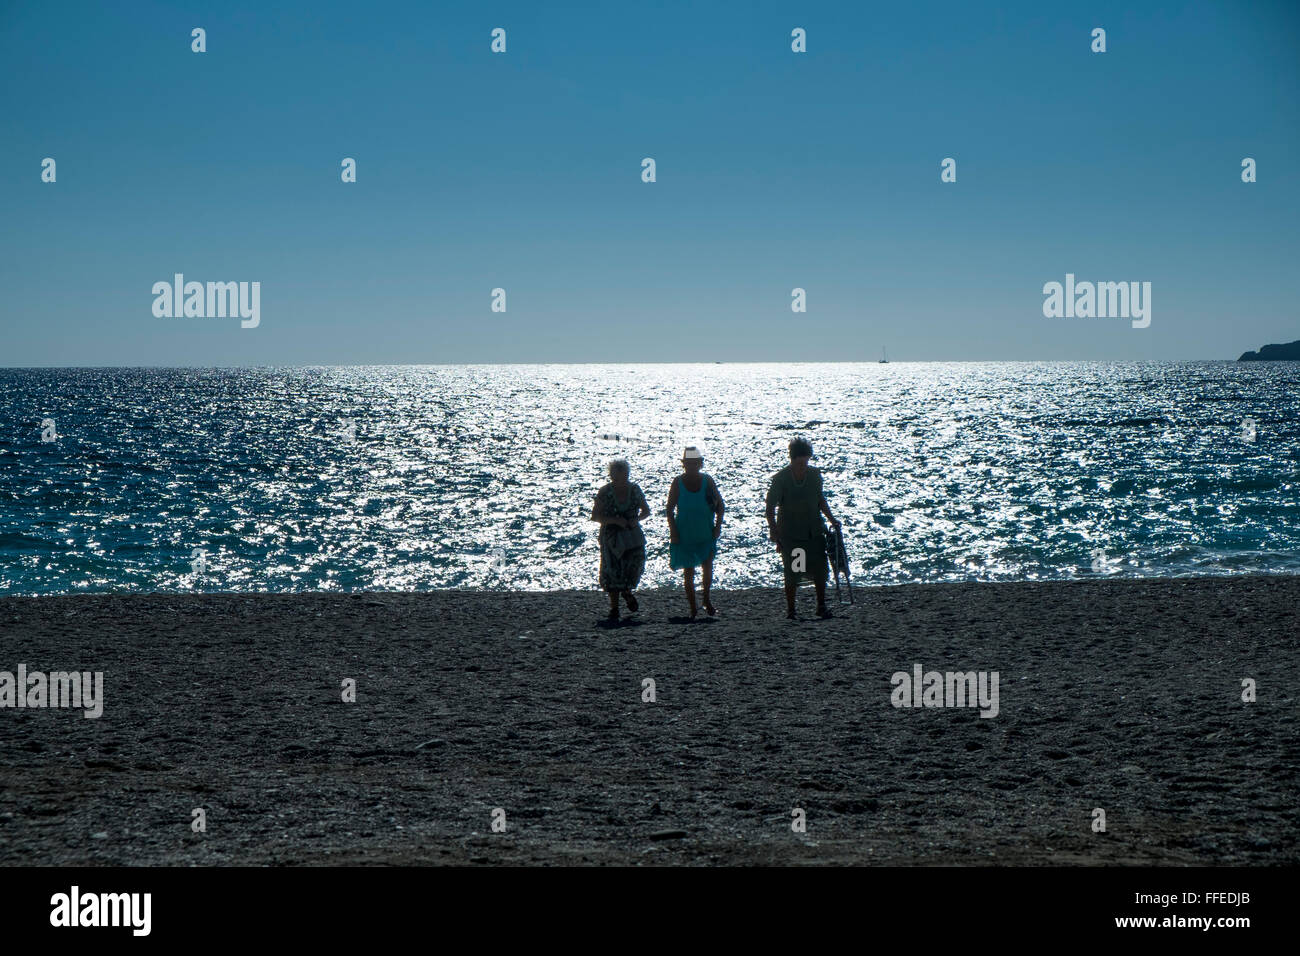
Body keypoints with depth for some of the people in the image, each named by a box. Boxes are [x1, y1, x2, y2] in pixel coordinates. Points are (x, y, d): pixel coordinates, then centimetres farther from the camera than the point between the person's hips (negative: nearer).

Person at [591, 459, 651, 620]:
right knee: (612, 569, -5)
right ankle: (614, 607, 7)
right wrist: (615, 520, -18)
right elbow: (595, 516, -6)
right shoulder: (605, 492, -6)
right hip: (611, 535, -2)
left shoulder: (634, 490, 3)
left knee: (637, 559, -15)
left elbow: (646, 511, 13)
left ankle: (627, 590, 16)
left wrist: (637, 519, -8)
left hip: (632, 533, 2)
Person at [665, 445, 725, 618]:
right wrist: (673, 531, -8)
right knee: (688, 572, 4)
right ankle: (692, 609, 15)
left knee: (708, 565, -12)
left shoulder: (707, 481, 0)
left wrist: (718, 525, -3)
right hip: (684, 535, -1)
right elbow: (669, 509, 0)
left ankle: (706, 599, 12)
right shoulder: (678, 482, -4)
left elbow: (720, 505, 8)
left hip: (706, 534, 1)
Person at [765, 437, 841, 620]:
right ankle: (790, 610, 11)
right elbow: (771, 507, -8)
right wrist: (773, 531, -15)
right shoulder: (780, 479, -10)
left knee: (820, 570, 1)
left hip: (814, 531, 4)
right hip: (790, 534, -4)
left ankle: (821, 606, 15)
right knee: (792, 574, -1)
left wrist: (831, 519, 12)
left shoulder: (814, 475, 3)